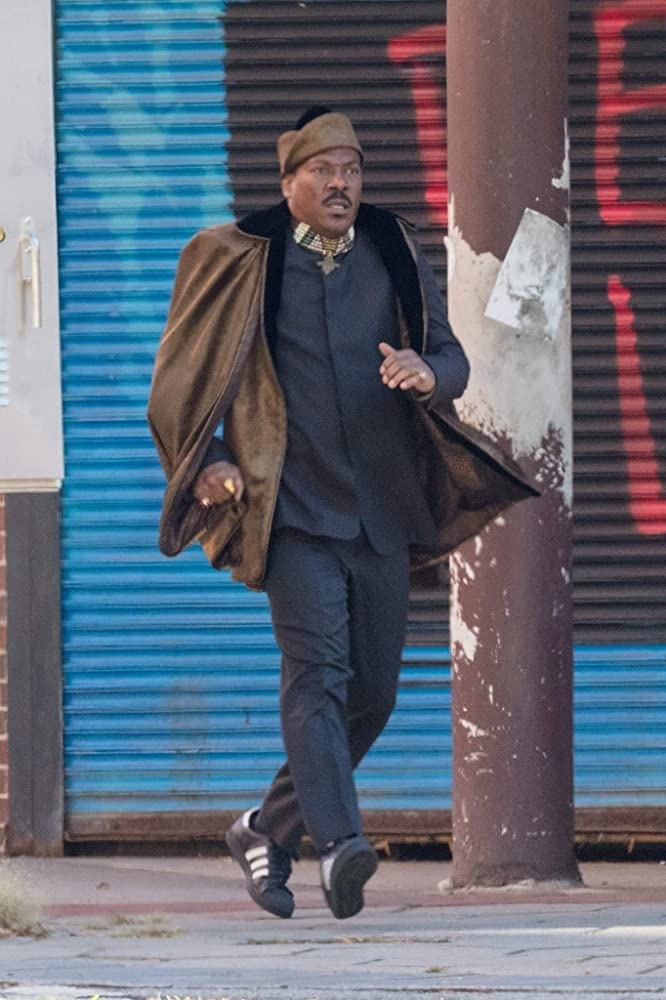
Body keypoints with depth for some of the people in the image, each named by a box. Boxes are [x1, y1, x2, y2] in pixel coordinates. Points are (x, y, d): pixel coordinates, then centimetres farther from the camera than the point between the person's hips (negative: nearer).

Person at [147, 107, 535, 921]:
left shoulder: (395, 256, 12)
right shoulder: (239, 262, 3)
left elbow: (453, 358, 10)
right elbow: (183, 375, 9)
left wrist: (426, 372, -14)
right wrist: (205, 461, -5)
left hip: (383, 510, 4)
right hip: (294, 510, -4)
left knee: (372, 691, 7)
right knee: (317, 670, -20)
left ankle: (268, 830, 24)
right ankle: (338, 846, -32)